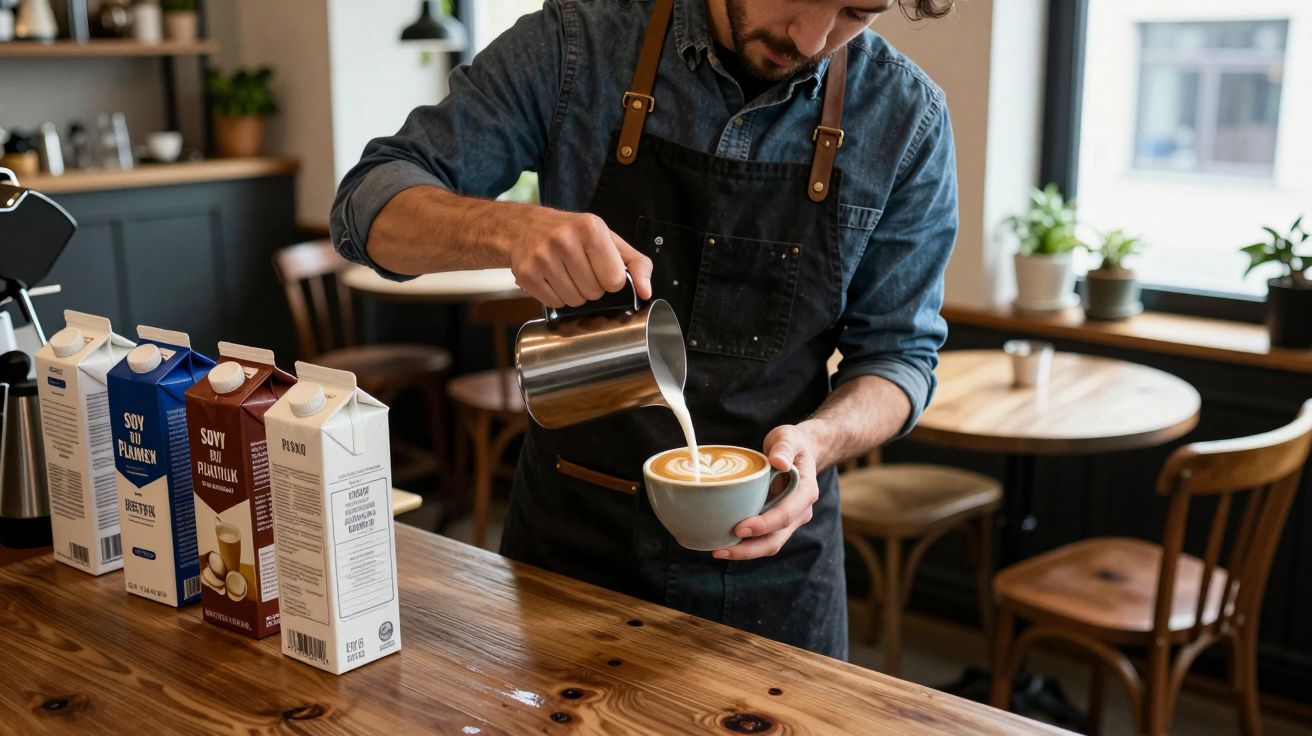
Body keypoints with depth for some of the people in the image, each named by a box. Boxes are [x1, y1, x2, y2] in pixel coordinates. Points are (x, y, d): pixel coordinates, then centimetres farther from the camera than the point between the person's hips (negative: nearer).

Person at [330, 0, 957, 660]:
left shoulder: (906, 118, -10)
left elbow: (897, 351, -3)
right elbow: (370, 205, -11)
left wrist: (819, 437, -25)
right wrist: (513, 229, -31)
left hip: (767, 550, 0)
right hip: (570, 535, 1)